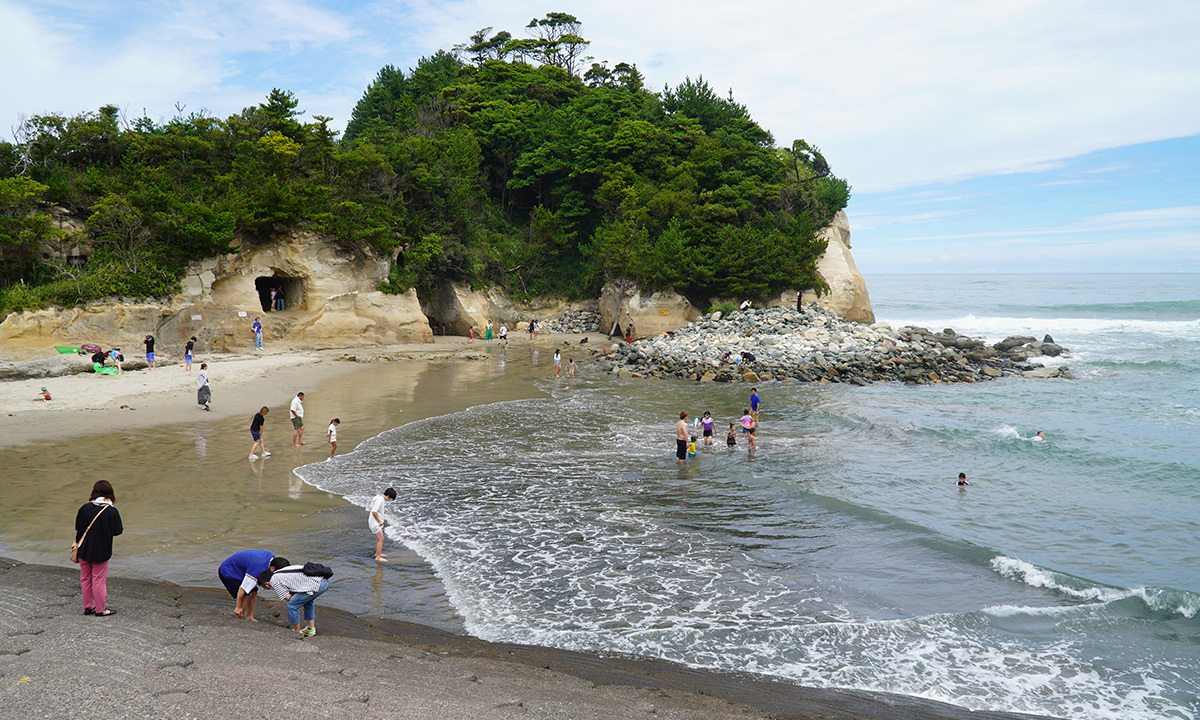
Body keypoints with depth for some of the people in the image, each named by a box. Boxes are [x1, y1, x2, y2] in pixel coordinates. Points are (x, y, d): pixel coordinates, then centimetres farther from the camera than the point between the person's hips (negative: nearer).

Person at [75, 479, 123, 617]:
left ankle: (88, 607, 24)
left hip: (84, 550, 3)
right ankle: (100, 609, 13)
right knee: (99, 580, 6)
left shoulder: (85, 508, -8)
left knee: (85, 579, 16)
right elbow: (117, 531, -9)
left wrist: (78, 544, 14)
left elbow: (78, 527, -2)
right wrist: (122, 528, 12)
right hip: (101, 552, -3)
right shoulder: (112, 511, -15)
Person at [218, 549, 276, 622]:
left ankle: (249, 617, 11)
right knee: (247, 594, -16)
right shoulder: (258, 569, -36)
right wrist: (238, 607, -18)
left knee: (254, 592, 2)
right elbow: (242, 588, -28)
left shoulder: (271, 556, -12)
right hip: (227, 572, -9)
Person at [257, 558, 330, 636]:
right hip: (325, 580, 9)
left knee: (292, 605, 7)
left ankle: (297, 632, 19)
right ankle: (311, 629, 34)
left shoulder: (273, 581, 4)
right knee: (308, 601, 33)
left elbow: (288, 598, 4)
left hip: (317, 584, -9)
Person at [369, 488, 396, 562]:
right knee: (381, 539, -8)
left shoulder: (379, 497, 8)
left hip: (377, 522, 10)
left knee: (379, 537, 23)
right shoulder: (380, 500, -24)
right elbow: (374, 512, -33)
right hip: (375, 523, -10)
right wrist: (379, 521, -23)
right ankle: (378, 557, -6)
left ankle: (377, 553, 38)